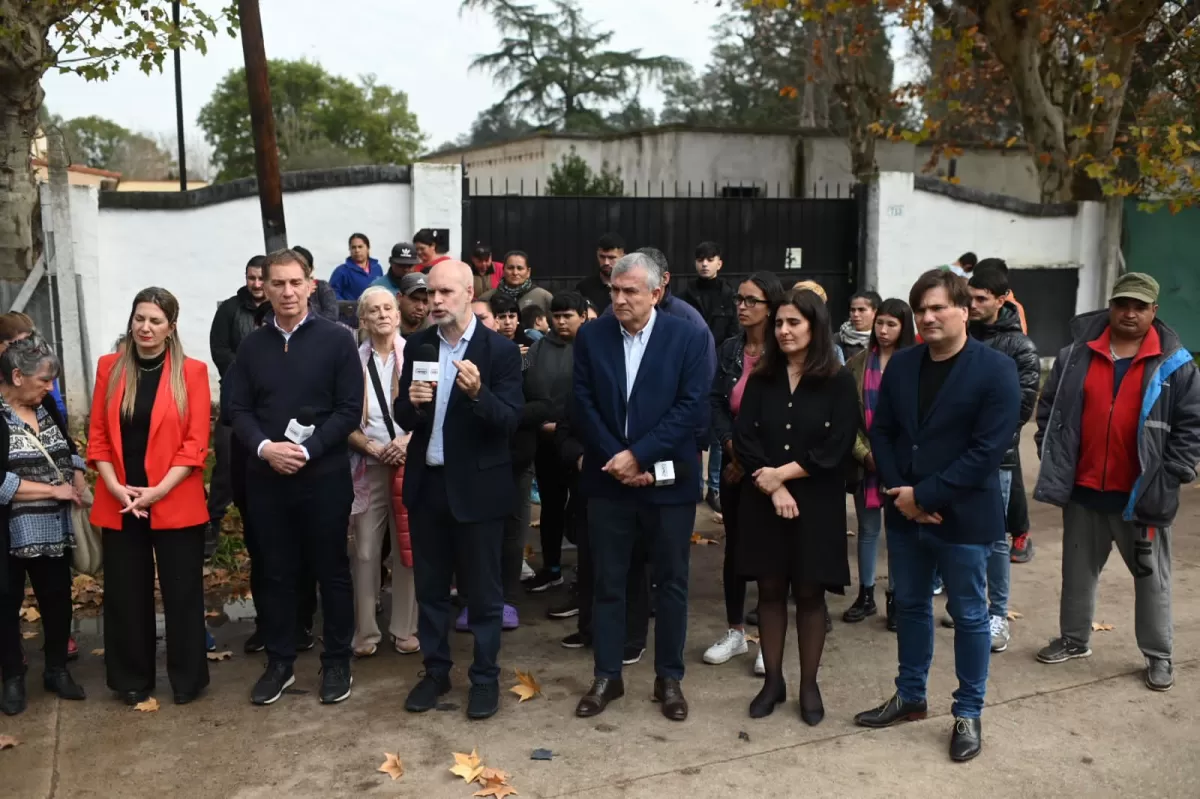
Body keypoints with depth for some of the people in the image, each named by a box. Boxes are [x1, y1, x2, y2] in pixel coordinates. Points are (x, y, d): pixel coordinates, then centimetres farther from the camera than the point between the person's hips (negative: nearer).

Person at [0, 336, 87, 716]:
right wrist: (55, 490, -17)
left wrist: (78, 483, 0)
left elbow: (68, 450, 18)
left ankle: (57, 670, 27)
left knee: (58, 598, 12)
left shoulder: (46, 406, 5)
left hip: (53, 528, 6)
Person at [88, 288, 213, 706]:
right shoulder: (109, 367, 5)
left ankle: (187, 678, 21)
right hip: (119, 503, 3)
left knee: (182, 592, 6)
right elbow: (98, 435, 5)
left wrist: (158, 491, -14)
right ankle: (132, 679, 24)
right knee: (125, 594, 9)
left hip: (176, 503, -2)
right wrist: (114, 486, -8)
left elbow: (196, 442, -7)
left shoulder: (192, 371, -4)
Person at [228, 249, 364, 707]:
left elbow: (350, 410, -8)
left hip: (325, 476, -3)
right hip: (266, 479, 3)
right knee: (277, 572, 11)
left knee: (332, 571, 7)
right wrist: (264, 447, -13)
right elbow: (238, 410, 5)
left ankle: (337, 663, 20)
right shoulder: (252, 346, 7)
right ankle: (279, 662, 25)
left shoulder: (336, 340, -4)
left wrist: (308, 450, -18)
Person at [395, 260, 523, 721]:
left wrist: (478, 393, -32)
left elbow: (510, 421, -15)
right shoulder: (417, 346, 3)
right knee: (430, 586, 15)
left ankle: (485, 677, 23)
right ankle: (435, 671, 31)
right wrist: (412, 403, -19)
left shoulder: (500, 350, -10)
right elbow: (403, 419, 3)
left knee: (483, 589, 8)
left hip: (476, 485, -4)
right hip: (426, 482, 4)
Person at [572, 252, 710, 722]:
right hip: (608, 479, 2)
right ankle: (607, 676, 23)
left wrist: (639, 455, -17)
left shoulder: (690, 338, -5)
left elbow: (693, 408, -12)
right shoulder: (591, 337, 2)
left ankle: (669, 678, 24)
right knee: (608, 582, 10)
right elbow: (583, 406, -2)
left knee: (671, 582, 10)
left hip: (668, 480, -1)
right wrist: (616, 460, -12)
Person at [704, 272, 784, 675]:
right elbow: (715, 402, 1)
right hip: (733, 462, 4)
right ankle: (735, 632, 24)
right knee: (734, 545, 11)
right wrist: (733, 447, -13)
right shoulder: (728, 350, 5)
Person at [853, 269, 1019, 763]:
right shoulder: (901, 365, 5)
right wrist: (899, 492, -8)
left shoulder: (995, 369, -12)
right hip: (905, 512, 5)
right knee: (910, 605, 17)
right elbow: (881, 431, 7)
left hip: (962, 516, -5)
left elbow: (988, 449, -17)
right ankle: (910, 697, 34)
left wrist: (925, 495, -18)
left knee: (969, 615, 9)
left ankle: (968, 713, 24)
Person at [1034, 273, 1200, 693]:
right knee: (1078, 571, 16)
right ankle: (1073, 639, 34)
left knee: (1152, 577, 10)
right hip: (1083, 490, 2)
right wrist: (1053, 461, 0)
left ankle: (1159, 656, 25)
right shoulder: (1077, 355, 0)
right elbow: (1049, 408, 7)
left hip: (1142, 495, -2)